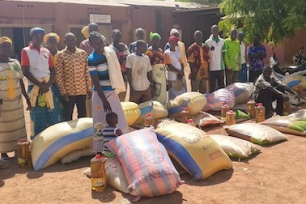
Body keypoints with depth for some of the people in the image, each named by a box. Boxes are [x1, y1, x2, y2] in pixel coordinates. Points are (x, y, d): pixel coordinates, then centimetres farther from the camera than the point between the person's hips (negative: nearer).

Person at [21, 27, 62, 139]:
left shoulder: (46, 52, 12)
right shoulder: (26, 51, 0)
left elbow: (53, 70, 8)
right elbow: (26, 72, -8)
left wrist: (48, 84, -9)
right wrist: (40, 85, -15)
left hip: (49, 87, 4)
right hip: (34, 87, -4)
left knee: (53, 115, 5)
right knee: (37, 117, 1)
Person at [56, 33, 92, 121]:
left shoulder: (83, 53, 4)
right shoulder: (61, 55, -4)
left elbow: (87, 72, 6)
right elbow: (59, 75, -5)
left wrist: (89, 89, 4)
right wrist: (63, 92, -9)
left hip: (82, 90, 3)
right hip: (68, 91, -3)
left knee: (82, 115, 12)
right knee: (68, 116, 6)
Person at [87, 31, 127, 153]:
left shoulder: (110, 52, 4)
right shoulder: (92, 59, -15)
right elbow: (95, 82, -16)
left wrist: (117, 89, 14)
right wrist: (104, 100, -19)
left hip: (113, 92, 7)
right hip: (101, 94, -7)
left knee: (119, 122, 14)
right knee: (102, 124, 2)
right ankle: (101, 150, 16)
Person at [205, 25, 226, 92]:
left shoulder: (222, 41, 4)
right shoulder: (208, 42, -5)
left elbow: (223, 54, 11)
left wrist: (223, 63, 6)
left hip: (221, 68, 3)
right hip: (211, 68, -3)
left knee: (221, 87, 11)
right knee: (212, 87, 5)